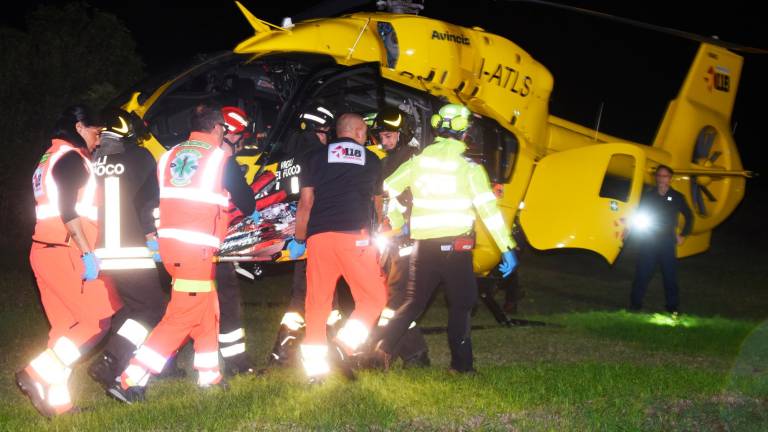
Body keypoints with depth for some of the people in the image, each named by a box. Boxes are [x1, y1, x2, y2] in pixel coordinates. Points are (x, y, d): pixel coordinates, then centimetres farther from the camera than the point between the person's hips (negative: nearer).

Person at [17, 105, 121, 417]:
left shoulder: (49, 159, 21)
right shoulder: (70, 157, -8)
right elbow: (68, 211, -19)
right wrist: (87, 253, -21)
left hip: (44, 250, 10)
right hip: (64, 252, -10)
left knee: (67, 326, 10)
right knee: (101, 319, -7)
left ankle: (56, 398, 8)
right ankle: (38, 374, -12)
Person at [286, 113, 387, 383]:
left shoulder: (317, 157, 14)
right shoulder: (371, 160, 17)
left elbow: (306, 202, 7)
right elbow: (378, 199, 33)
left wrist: (298, 240, 19)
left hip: (319, 237, 2)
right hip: (355, 236, -2)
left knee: (317, 302, 6)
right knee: (374, 297, 6)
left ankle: (315, 366, 7)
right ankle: (345, 344, -13)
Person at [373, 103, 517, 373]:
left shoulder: (419, 160, 7)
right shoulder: (467, 165, -6)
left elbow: (386, 191, 10)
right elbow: (487, 207, -10)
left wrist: (396, 221, 24)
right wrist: (507, 247, -9)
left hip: (423, 244, 4)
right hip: (455, 244, -4)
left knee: (415, 301, 14)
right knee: (461, 304, 7)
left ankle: (384, 348, 0)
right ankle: (461, 364, 5)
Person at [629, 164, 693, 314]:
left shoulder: (677, 197, 3)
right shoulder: (648, 195, 3)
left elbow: (689, 216, 14)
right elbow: (638, 215, 11)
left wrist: (683, 235, 10)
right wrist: (635, 231, 2)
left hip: (667, 241, 0)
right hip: (648, 241, 0)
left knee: (670, 274, 0)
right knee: (642, 274, 0)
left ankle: (673, 306, 7)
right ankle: (635, 303, 8)